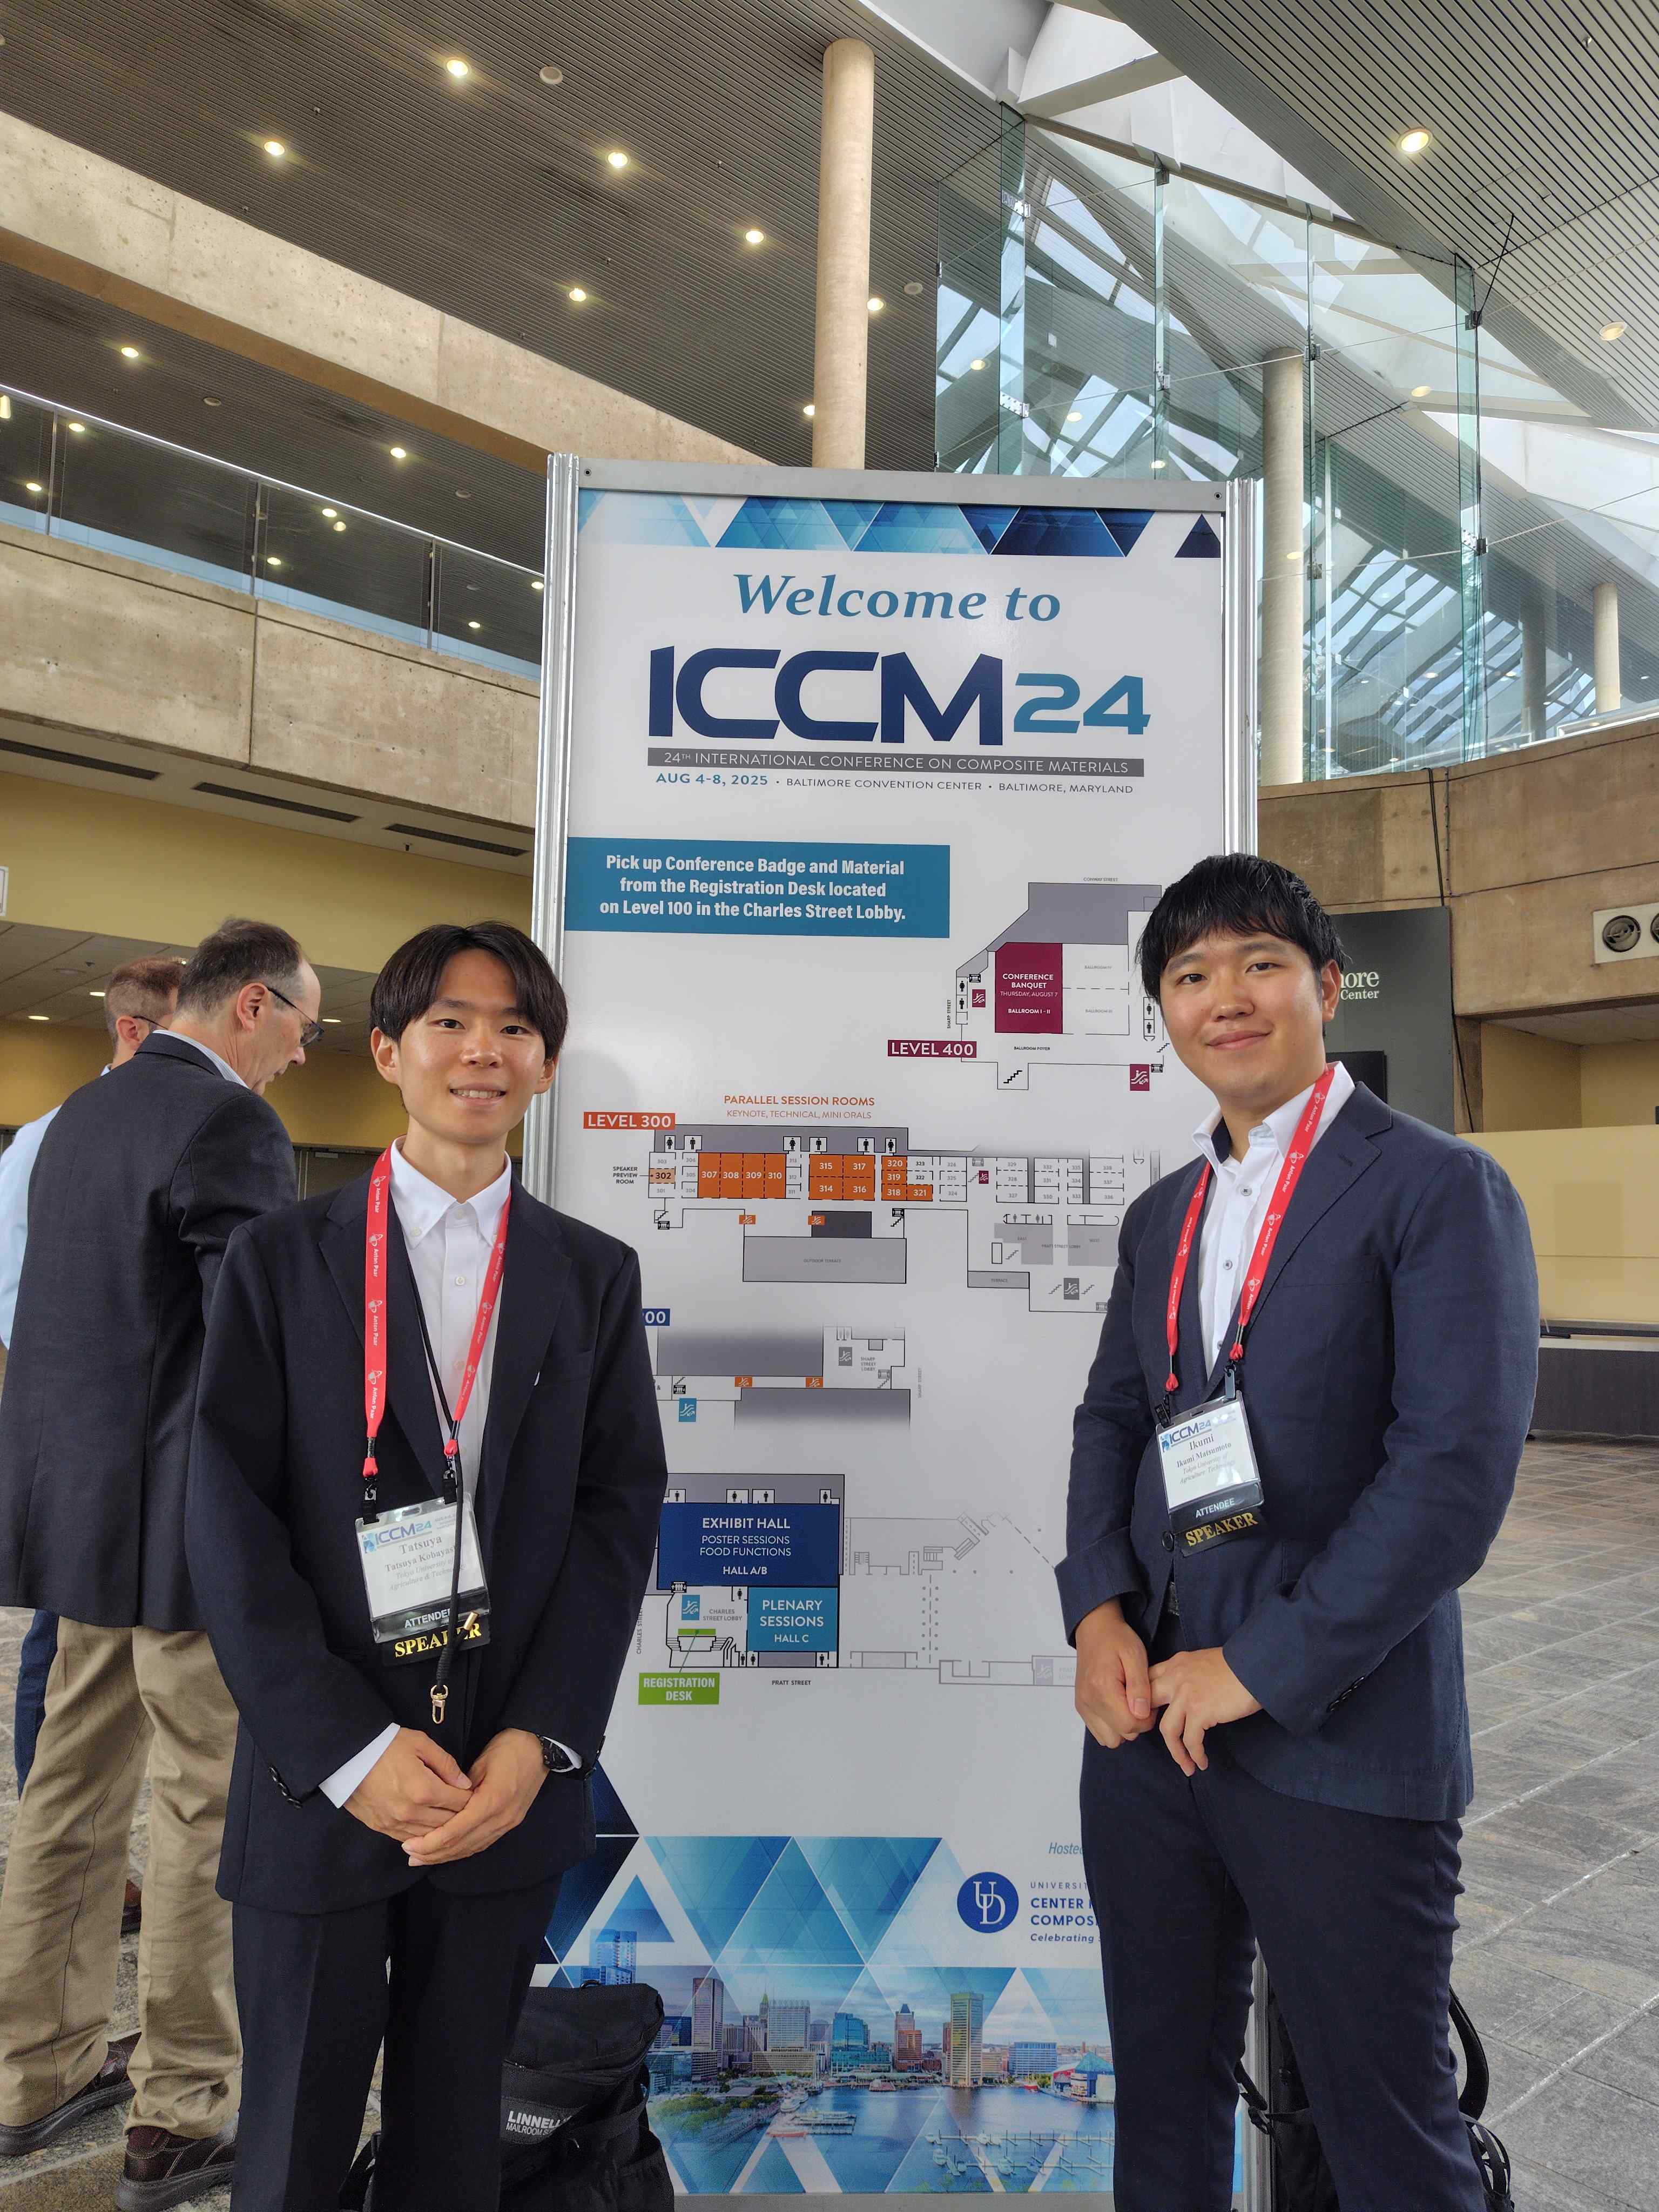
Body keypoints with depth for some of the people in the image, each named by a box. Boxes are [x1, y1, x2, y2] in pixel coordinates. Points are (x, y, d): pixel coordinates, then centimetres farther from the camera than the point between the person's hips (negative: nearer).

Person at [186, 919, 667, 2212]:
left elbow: (622, 1509, 0)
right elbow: (229, 1520, -7)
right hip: (318, 1783, -1)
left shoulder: (596, 1276, 4)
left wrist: (539, 1741, -9)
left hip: (514, 1777, 2)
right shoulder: (279, 1261, -1)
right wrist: (351, 1749, -13)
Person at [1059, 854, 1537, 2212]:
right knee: (1164, 2097, 20)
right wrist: (1099, 1611, -3)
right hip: (1146, 1714, 6)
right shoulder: (1161, 1216, 12)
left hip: (1338, 1736, -5)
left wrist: (1262, 1668, -16)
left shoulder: (1440, 1189, -9)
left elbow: (1458, 1467, -17)